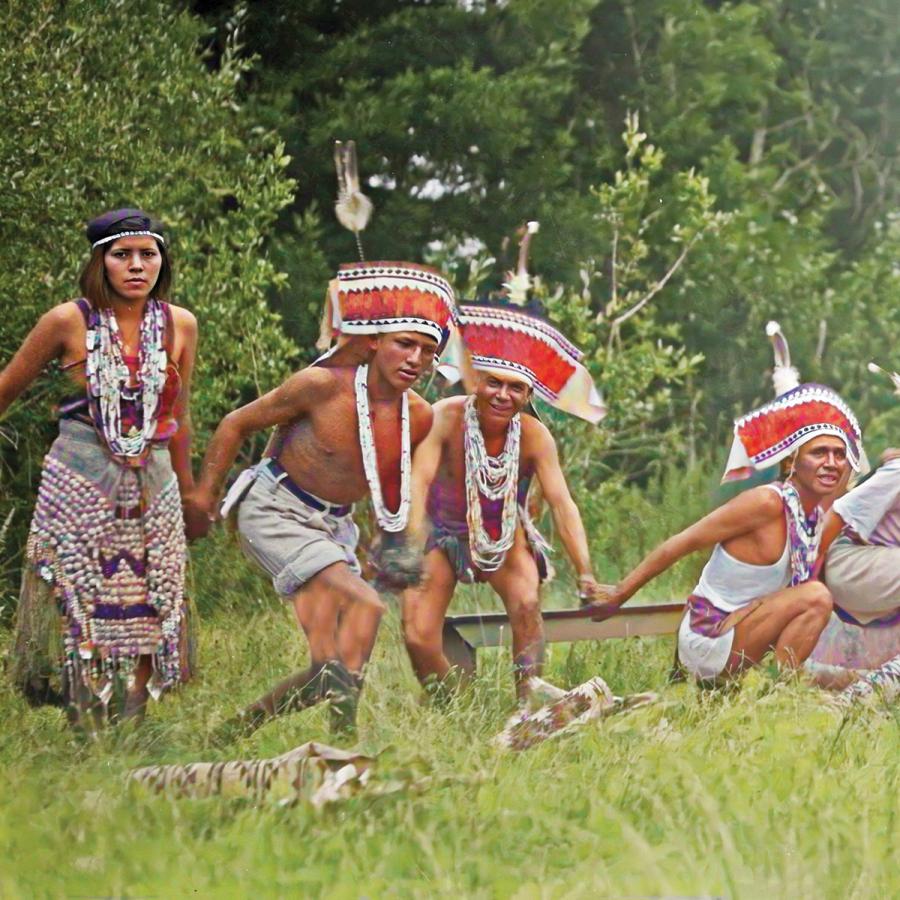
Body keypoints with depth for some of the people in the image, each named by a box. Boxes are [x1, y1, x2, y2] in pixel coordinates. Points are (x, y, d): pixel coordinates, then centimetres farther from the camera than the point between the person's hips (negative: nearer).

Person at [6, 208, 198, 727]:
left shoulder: (180, 325, 5)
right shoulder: (69, 323, -5)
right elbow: (8, 390, 7)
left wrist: (190, 492, 25)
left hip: (153, 490, 3)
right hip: (81, 488, -3)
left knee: (145, 624, 1)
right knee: (82, 624, -4)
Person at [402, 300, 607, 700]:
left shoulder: (534, 437, -22)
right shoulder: (445, 418, -28)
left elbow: (561, 503, -27)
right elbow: (419, 480, -38)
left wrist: (585, 572, -39)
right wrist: (414, 547, -54)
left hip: (503, 536, 1)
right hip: (442, 532, -1)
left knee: (526, 603, -27)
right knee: (417, 637, -15)